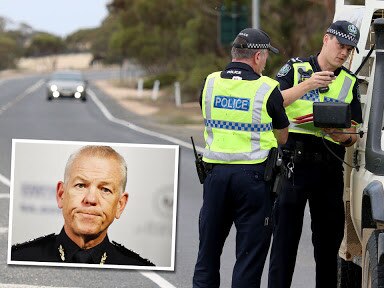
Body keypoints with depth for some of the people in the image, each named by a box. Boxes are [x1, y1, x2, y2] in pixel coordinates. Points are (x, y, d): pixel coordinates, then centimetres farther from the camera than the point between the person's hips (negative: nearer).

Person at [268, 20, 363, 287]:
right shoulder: (295, 69, 5)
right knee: (286, 237, -4)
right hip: (294, 163, -4)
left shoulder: (349, 82, 16)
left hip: (330, 167, 4)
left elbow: (355, 134, 15)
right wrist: (306, 86, -21)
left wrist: (344, 136, -9)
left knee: (330, 237, 6)